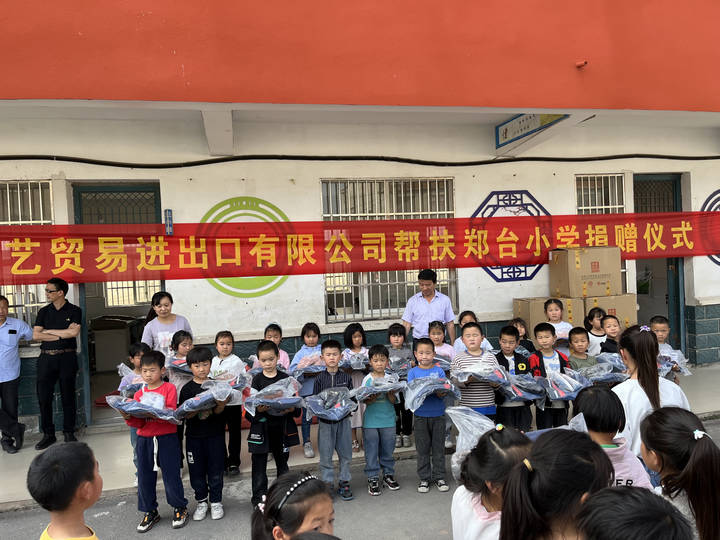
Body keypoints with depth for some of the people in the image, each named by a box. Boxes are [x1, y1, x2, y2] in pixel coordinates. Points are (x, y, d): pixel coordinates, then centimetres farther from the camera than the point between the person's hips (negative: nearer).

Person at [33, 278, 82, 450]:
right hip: (46, 358, 3)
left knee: (68, 396, 3)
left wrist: (49, 331, -4)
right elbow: (35, 335, 0)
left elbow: (74, 332, -11)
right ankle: (48, 434, 14)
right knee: (44, 397, 2)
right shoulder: (44, 312, 10)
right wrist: (63, 334, -8)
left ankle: (69, 433, 15)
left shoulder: (74, 311, 2)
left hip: (67, 358, -3)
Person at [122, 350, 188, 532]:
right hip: (144, 439, 4)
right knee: (145, 476, 10)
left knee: (171, 474, 1)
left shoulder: (169, 389, -3)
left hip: (167, 438, -4)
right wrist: (128, 417, -15)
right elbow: (139, 423, 4)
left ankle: (180, 508, 23)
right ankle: (150, 512, 28)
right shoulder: (139, 394, 8)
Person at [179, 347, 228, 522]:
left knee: (215, 469, 6)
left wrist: (222, 405, -27)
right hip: (194, 436, 0)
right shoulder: (187, 389, -1)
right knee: (197, 471, 9)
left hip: (215, 435, 0)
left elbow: (218, 411, -5)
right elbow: (186, 415, -7)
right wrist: (198, 408, -25)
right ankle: (201, 501, 27)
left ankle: (216, 501, 23)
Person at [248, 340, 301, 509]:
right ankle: (259, 498, 16)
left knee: (282, 462, 15)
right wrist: (258, 409, -25)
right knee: (259, 464, 3)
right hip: (262, 427, -1)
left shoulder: (285, 378, 2)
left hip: (282, 426, 2)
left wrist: (292, 409, -16)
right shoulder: (257, 380, -2)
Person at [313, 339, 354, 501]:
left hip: (343, 420, 1)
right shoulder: (319, 378, -1)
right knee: (326, 455, 5)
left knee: (345, 453, 8)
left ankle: (344, 483, 23)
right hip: (325, 420, -1)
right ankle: (327, 484, 19)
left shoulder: (346, 377, 2)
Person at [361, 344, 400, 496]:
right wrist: (376, 395, -23)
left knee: (388, 449, 11)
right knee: (371, 451, 3)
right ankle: (373, 479, 15)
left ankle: (388, 475, 27)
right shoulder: (367, 379, -2)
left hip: (388, 419, 2)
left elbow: (393, 401, -2)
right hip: (371, 420, -1)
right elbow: (366, 401, -5)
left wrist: (389, 393, -22)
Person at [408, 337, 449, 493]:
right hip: (420, 416, 0)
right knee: (422, 449, 7)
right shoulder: (412, 372, 2)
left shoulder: (439, 371, 1)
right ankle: (424, 478, 19)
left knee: (438, 448, 8)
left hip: (438, 415, 0)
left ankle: (439, 477, 21)